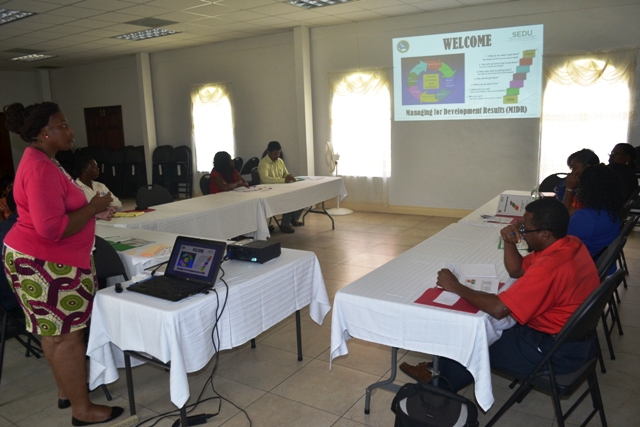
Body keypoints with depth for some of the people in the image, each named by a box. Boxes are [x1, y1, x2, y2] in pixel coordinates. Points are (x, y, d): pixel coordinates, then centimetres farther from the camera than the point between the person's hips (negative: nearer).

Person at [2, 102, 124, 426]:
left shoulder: (41, 161, 12)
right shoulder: (41, 169, -23)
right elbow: (52, 228, -29)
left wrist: (93, 212, 8)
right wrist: (93, 207, -19)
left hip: (44, 261, 11)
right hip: (45, 265, -11)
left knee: (55, 332, 19)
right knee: (67, 336, -1)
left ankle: (66, 390, 33)